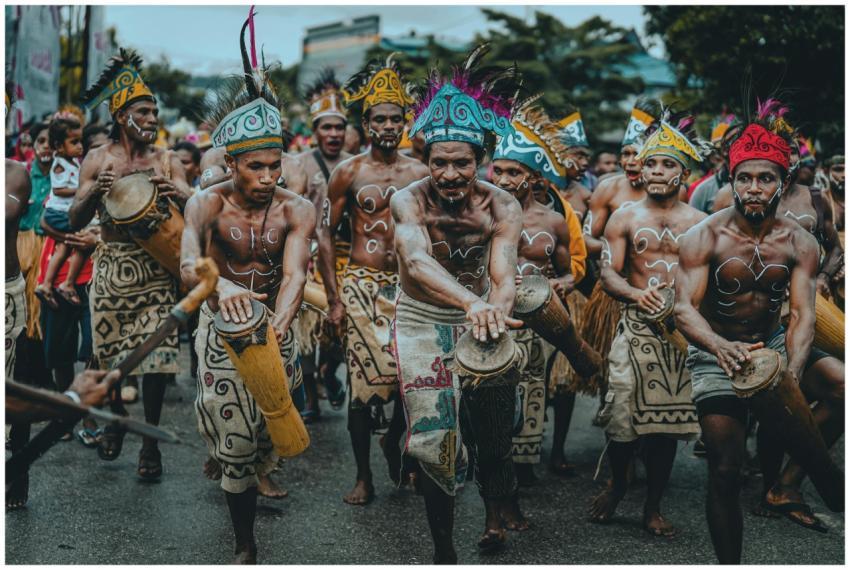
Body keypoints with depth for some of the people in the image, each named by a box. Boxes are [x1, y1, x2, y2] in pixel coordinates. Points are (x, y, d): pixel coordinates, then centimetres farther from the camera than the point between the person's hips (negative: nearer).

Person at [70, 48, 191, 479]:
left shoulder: (168, 162, 4)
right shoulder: (98, 160, 3)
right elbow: (75, 221, -2)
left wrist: (176, 195, -29)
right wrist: (94, 191, -22)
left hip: (155, 268, -1)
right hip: (111, 265, 1)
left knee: (155, 351, -6)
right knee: (108, 349, 8)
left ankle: (150, 440, 6)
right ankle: (116, 416, 35)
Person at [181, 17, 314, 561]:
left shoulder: (297, 209, -12)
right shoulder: (207, 205, -14)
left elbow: (295, 273, -27)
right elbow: (188, 265, -31)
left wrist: (279, 323, -48)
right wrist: (220, 285, -55)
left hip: (277, 324, 2)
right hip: (223, 325, -2)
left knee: (273, 419, 17)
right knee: (235, 438, -4)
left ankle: (262, 471, 54)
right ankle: (245, 545, 8)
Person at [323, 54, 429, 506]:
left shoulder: (420, 174, 7)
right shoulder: (349, 173, 2)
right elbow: (325, 234, 4)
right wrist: (333, 300, -2)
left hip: (409, 286, 2)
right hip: (361, 285, -2)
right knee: (364, 381, -5)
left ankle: (393, 441, 27)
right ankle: (363, 476, 9)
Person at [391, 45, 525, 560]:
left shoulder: (502, 207, -14)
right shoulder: (409, 201, -20)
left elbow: (504, 273, -28)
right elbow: (416, 261, -39)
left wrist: (495, 311, -52)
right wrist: (472, 302, -57)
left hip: (481, 319, 1)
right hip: (423, 322, -1)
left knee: (493, 431, -1)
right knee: (433, 438, -1)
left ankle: (496, 513, 31)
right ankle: (444, 549, 17)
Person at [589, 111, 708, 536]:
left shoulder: (700, 223, 9)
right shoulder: (624, 218, 8)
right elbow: (607, 273, 2)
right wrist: (637, 294, -18)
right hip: (635, 327, 0)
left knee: (666, 421, 2)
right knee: (621, 416, -6)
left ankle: (653, 506, 16)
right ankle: (617, 485, 22)